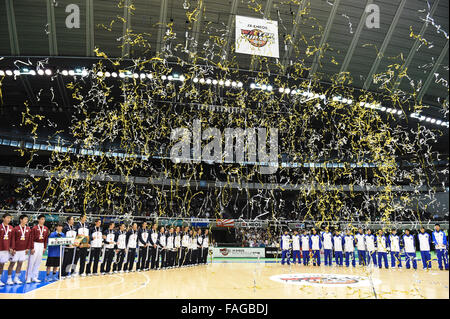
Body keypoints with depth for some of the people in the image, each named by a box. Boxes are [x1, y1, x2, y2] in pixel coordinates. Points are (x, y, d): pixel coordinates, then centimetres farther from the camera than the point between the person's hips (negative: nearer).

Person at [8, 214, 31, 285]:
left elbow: (30, 239, 7)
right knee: (12, 263, 2)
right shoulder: (15, 229, -6)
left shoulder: (28, 229, 6)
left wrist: (28, 248, 1)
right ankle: (9, 279, 12)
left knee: (20, 264, 8)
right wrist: (13, 249, -13)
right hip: (16, 250, -4)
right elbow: (13, 240, -8)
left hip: (24, 250, 4)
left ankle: (16, 278, 19)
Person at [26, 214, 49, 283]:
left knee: (38, 262, 8)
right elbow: (31, 238, -9)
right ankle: (28, 277, 5)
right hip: (35, 244, -5)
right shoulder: (34, 228, -7)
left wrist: (45, 247, 6)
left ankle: (35, 277, 16)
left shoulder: (46, 228, 7)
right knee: (31, 262, -3)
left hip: (41, 245, 5)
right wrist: (32, 248, -13)